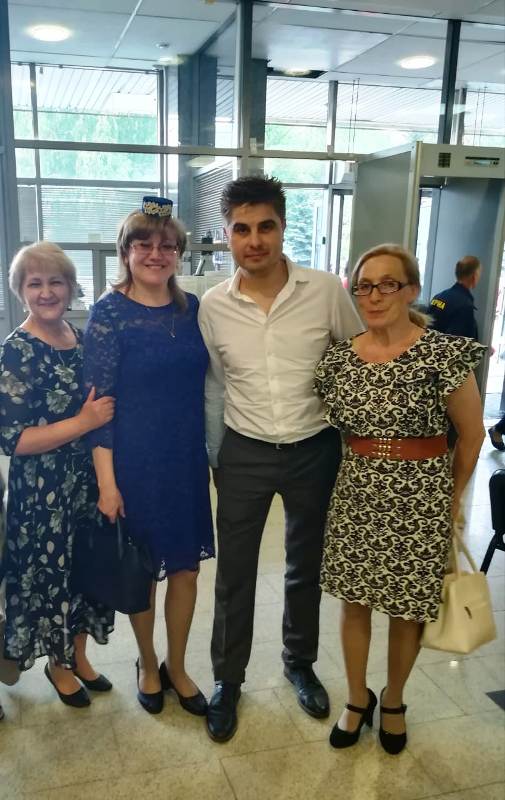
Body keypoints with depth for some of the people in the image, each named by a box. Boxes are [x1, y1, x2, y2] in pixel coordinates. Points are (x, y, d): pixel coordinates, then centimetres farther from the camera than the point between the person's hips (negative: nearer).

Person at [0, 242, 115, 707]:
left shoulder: (80, 338, 4)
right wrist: (84, 422, -23)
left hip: (88, 481, 6)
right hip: (43, 490, -6)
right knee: (51, 573, 11)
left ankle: (79, 656, 39)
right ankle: (58, 665, 35)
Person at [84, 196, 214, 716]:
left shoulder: (193, 309, 2)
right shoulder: (108, 313, -10)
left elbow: (205, 383, 9)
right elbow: (99, 401, -12)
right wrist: (107, 480, -15)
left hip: (186, 459, 4)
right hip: (134, 462, -4)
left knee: (186, 567, 13)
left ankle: (176, 667, 35)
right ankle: (147, 665, 38)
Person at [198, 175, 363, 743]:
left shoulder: (327, 292, -12)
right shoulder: (212, 306, -6)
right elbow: (213, 386, 6)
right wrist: (216, 456, 10)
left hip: (314, 452, 0)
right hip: (244, 455, 1)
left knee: (305, 567, 18)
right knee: (234, 574, 11)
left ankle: (299, 662, 43)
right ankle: (227, 678, 34)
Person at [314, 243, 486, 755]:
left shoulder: (443, 354, -15)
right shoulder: (338, 358, -2)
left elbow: (472, 433, -4)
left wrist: (451, 498, 6)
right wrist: (364, 470, 6)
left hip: (420, 497, -3)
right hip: (356, 493, 4)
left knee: (407, 609, 12)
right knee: (354, 601, 14)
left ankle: (393, 702, 39)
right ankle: (357, 699, 37)